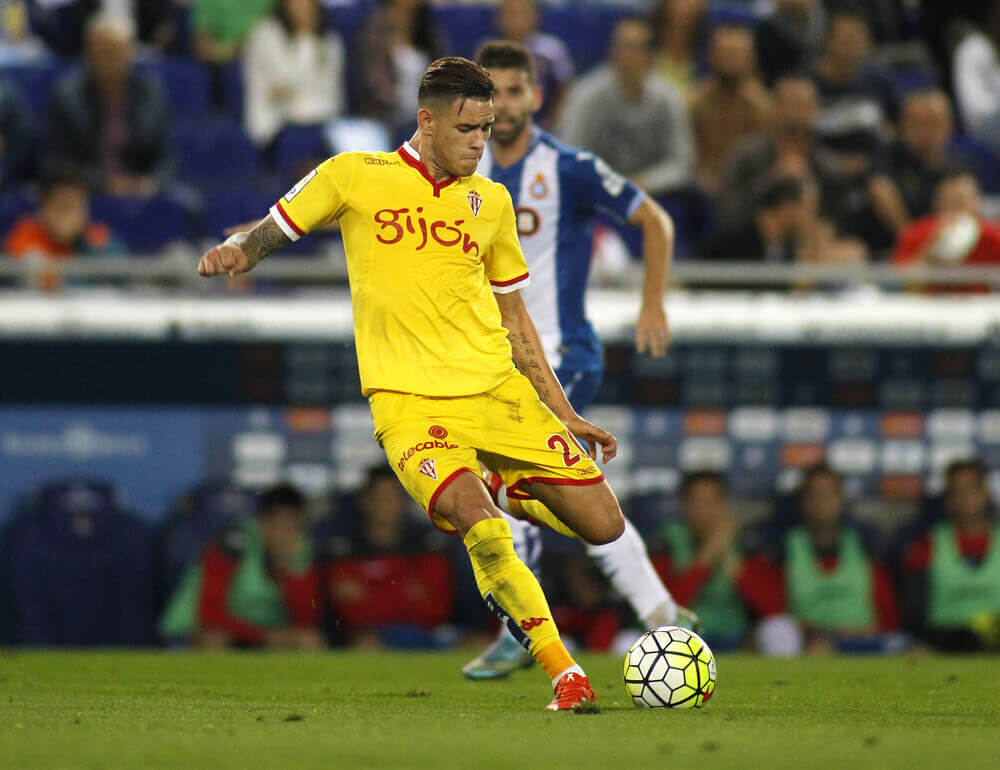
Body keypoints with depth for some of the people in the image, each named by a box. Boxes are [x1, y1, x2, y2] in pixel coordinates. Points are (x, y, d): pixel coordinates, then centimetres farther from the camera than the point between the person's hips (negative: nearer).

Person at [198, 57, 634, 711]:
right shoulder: (355, 177, 3)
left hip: (497, 388, 4)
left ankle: (508, 491, 25)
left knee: (603, 526, -4)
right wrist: (235, 254, -13)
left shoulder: (491, 201, 15)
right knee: (485, 535, -27)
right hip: (410, 402, -4)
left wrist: (564, 413, 18)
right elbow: (270, 233, 11)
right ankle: (564, 675, -14)